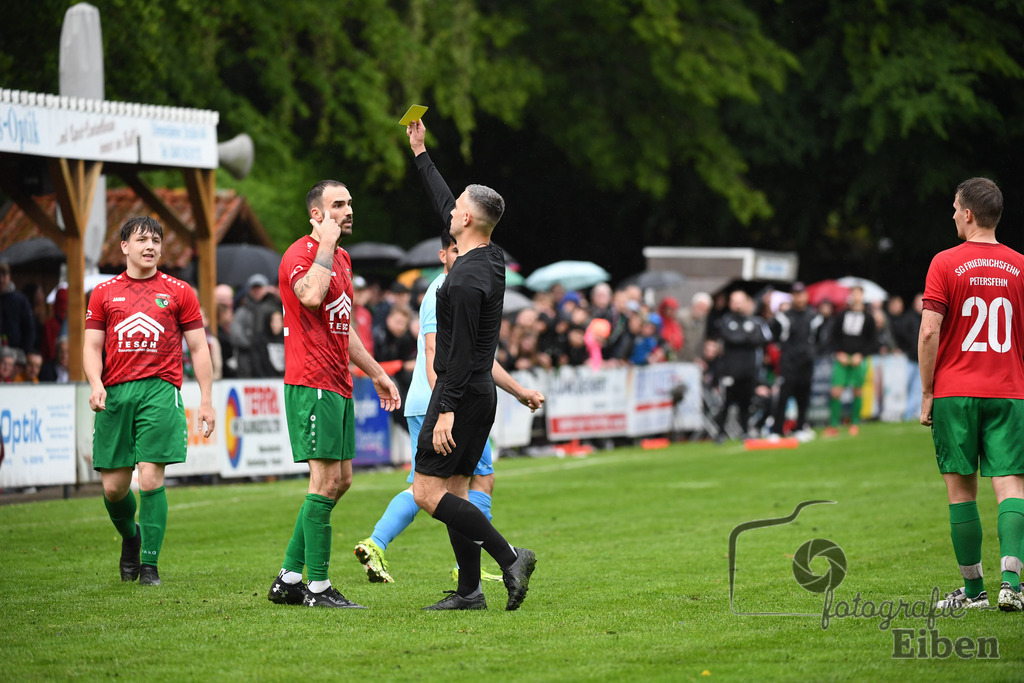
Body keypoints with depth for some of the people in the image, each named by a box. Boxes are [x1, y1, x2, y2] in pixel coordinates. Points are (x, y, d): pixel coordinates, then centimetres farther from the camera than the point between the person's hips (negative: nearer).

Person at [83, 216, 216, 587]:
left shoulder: (179, 292, 9)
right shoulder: (104, 293, 12)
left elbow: (199, 348, 10)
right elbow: (92, 346, 11)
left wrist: (206, 401, 3)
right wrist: (95, 383, -8)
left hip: (160, 390, -2)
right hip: (115, 393, 2)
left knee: (150, 479, -12)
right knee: (113, 486, 2)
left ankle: (150, 563, -3)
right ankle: (130, 538, 33)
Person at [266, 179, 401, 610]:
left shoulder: (342, 259, 20)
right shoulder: (301, 254, -10)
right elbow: (310, 296, -33)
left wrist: (377, 373, 29)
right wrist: (326, 246, -22)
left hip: (339, 387, 10)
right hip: (312, 384, -10)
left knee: (340, 481, 10)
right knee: (326, 481, -10)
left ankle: (289, 579, 14)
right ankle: (318, 587, -7)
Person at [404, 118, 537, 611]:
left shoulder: (466, 279, -19)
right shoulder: (491, 260, 8)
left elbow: (461, 352, -23)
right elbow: (444, 205, 24)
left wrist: (446, 412, -24)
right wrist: (420, 154, 31)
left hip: (461, 394, -9)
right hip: (480, 393, 9)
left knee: (427, 492, -9)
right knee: (455, 492, 10)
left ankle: (509, 557, -16)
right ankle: (469, 590, 8)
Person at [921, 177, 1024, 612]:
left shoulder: (946, 263, -5)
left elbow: (930, 331, -9)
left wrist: (926, 393, -2)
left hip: (955, 394, -2)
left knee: (961, 490, 5)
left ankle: (974, 589, 7)